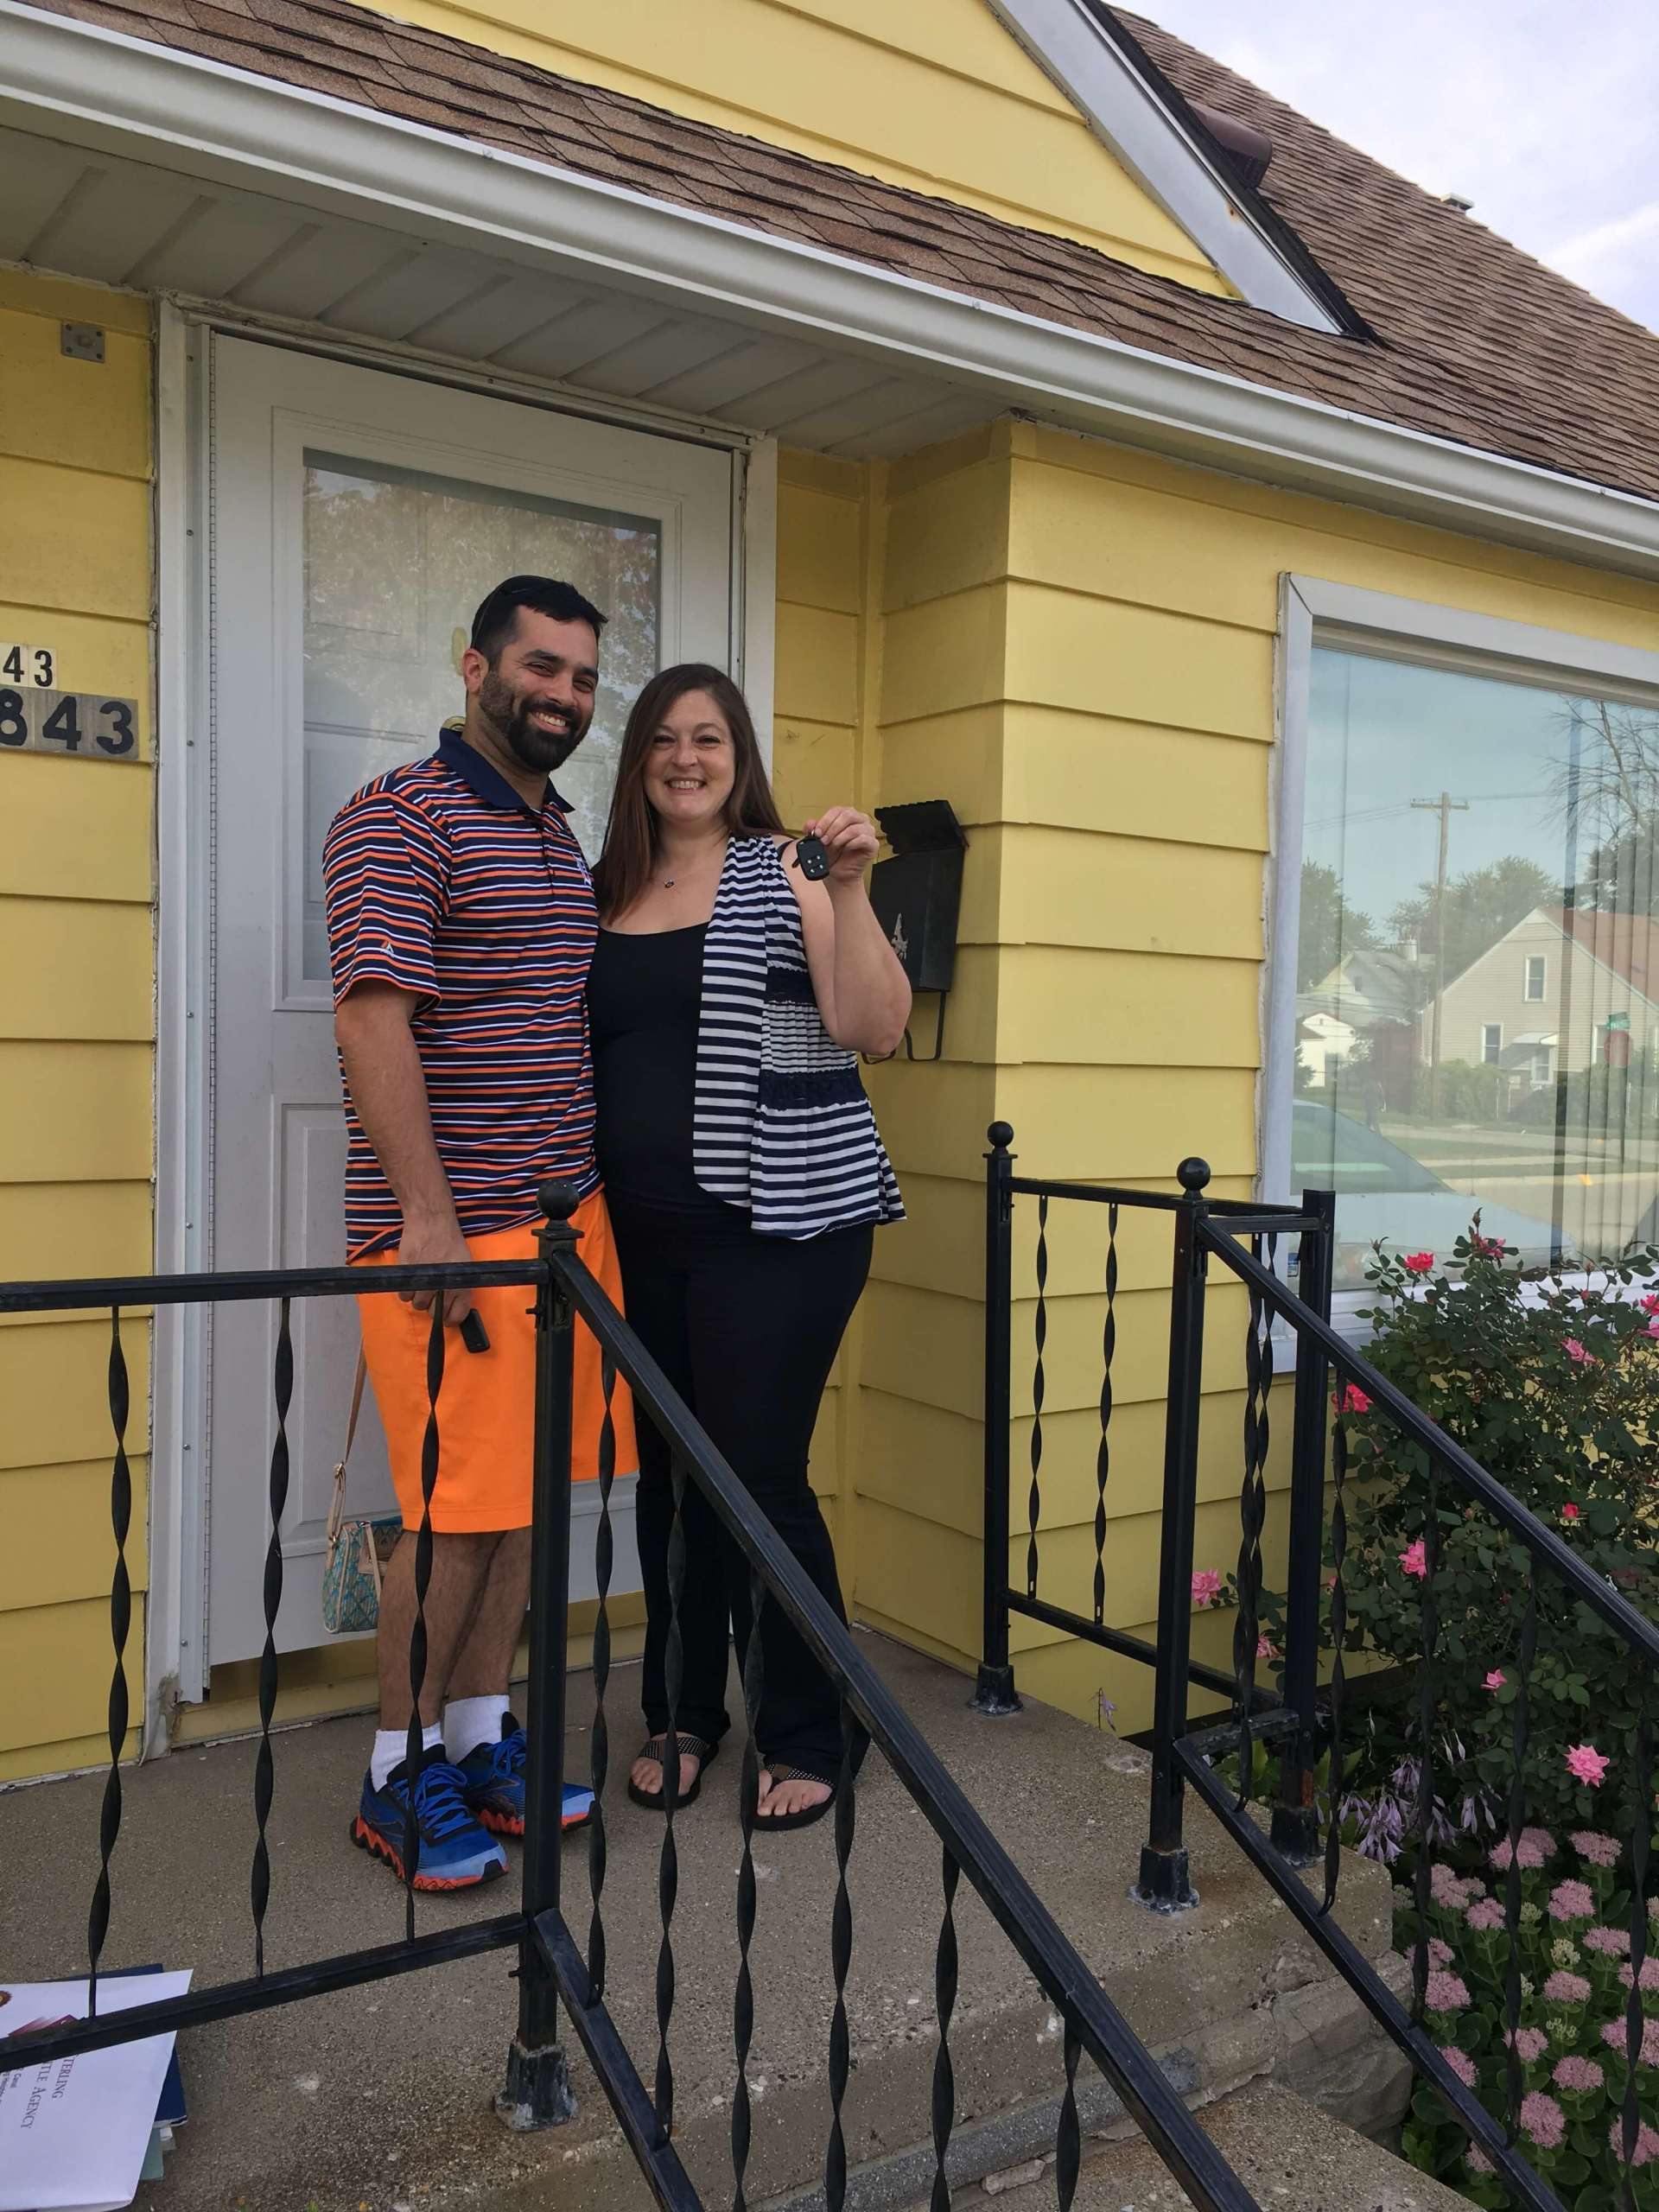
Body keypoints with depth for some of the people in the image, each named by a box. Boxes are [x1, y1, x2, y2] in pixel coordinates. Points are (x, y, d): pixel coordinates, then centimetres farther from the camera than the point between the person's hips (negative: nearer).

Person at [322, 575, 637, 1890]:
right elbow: (374, 1014, -16)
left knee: (528, 1490, 11)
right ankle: (399, 1778, 14)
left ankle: (479, 1739, 25)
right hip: (452, 1225, -8)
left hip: (567, 1216, 8)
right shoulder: (402, 819, -8)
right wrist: (430, 1219, -21)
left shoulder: (563, 837, 18)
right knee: (460, 1506, -4)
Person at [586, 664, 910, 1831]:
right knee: (668, 1472, 11)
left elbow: (875, 1028, -10)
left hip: (776, 1221, -4)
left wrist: (848, 891, -19)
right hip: (642, 1229, 5)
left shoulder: (784, 871, -1)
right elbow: (579, 1049, 18)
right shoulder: (607, 890, 11)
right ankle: (684, 1715, 29)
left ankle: (807, 1738, 16)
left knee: (760, 1472, -3)